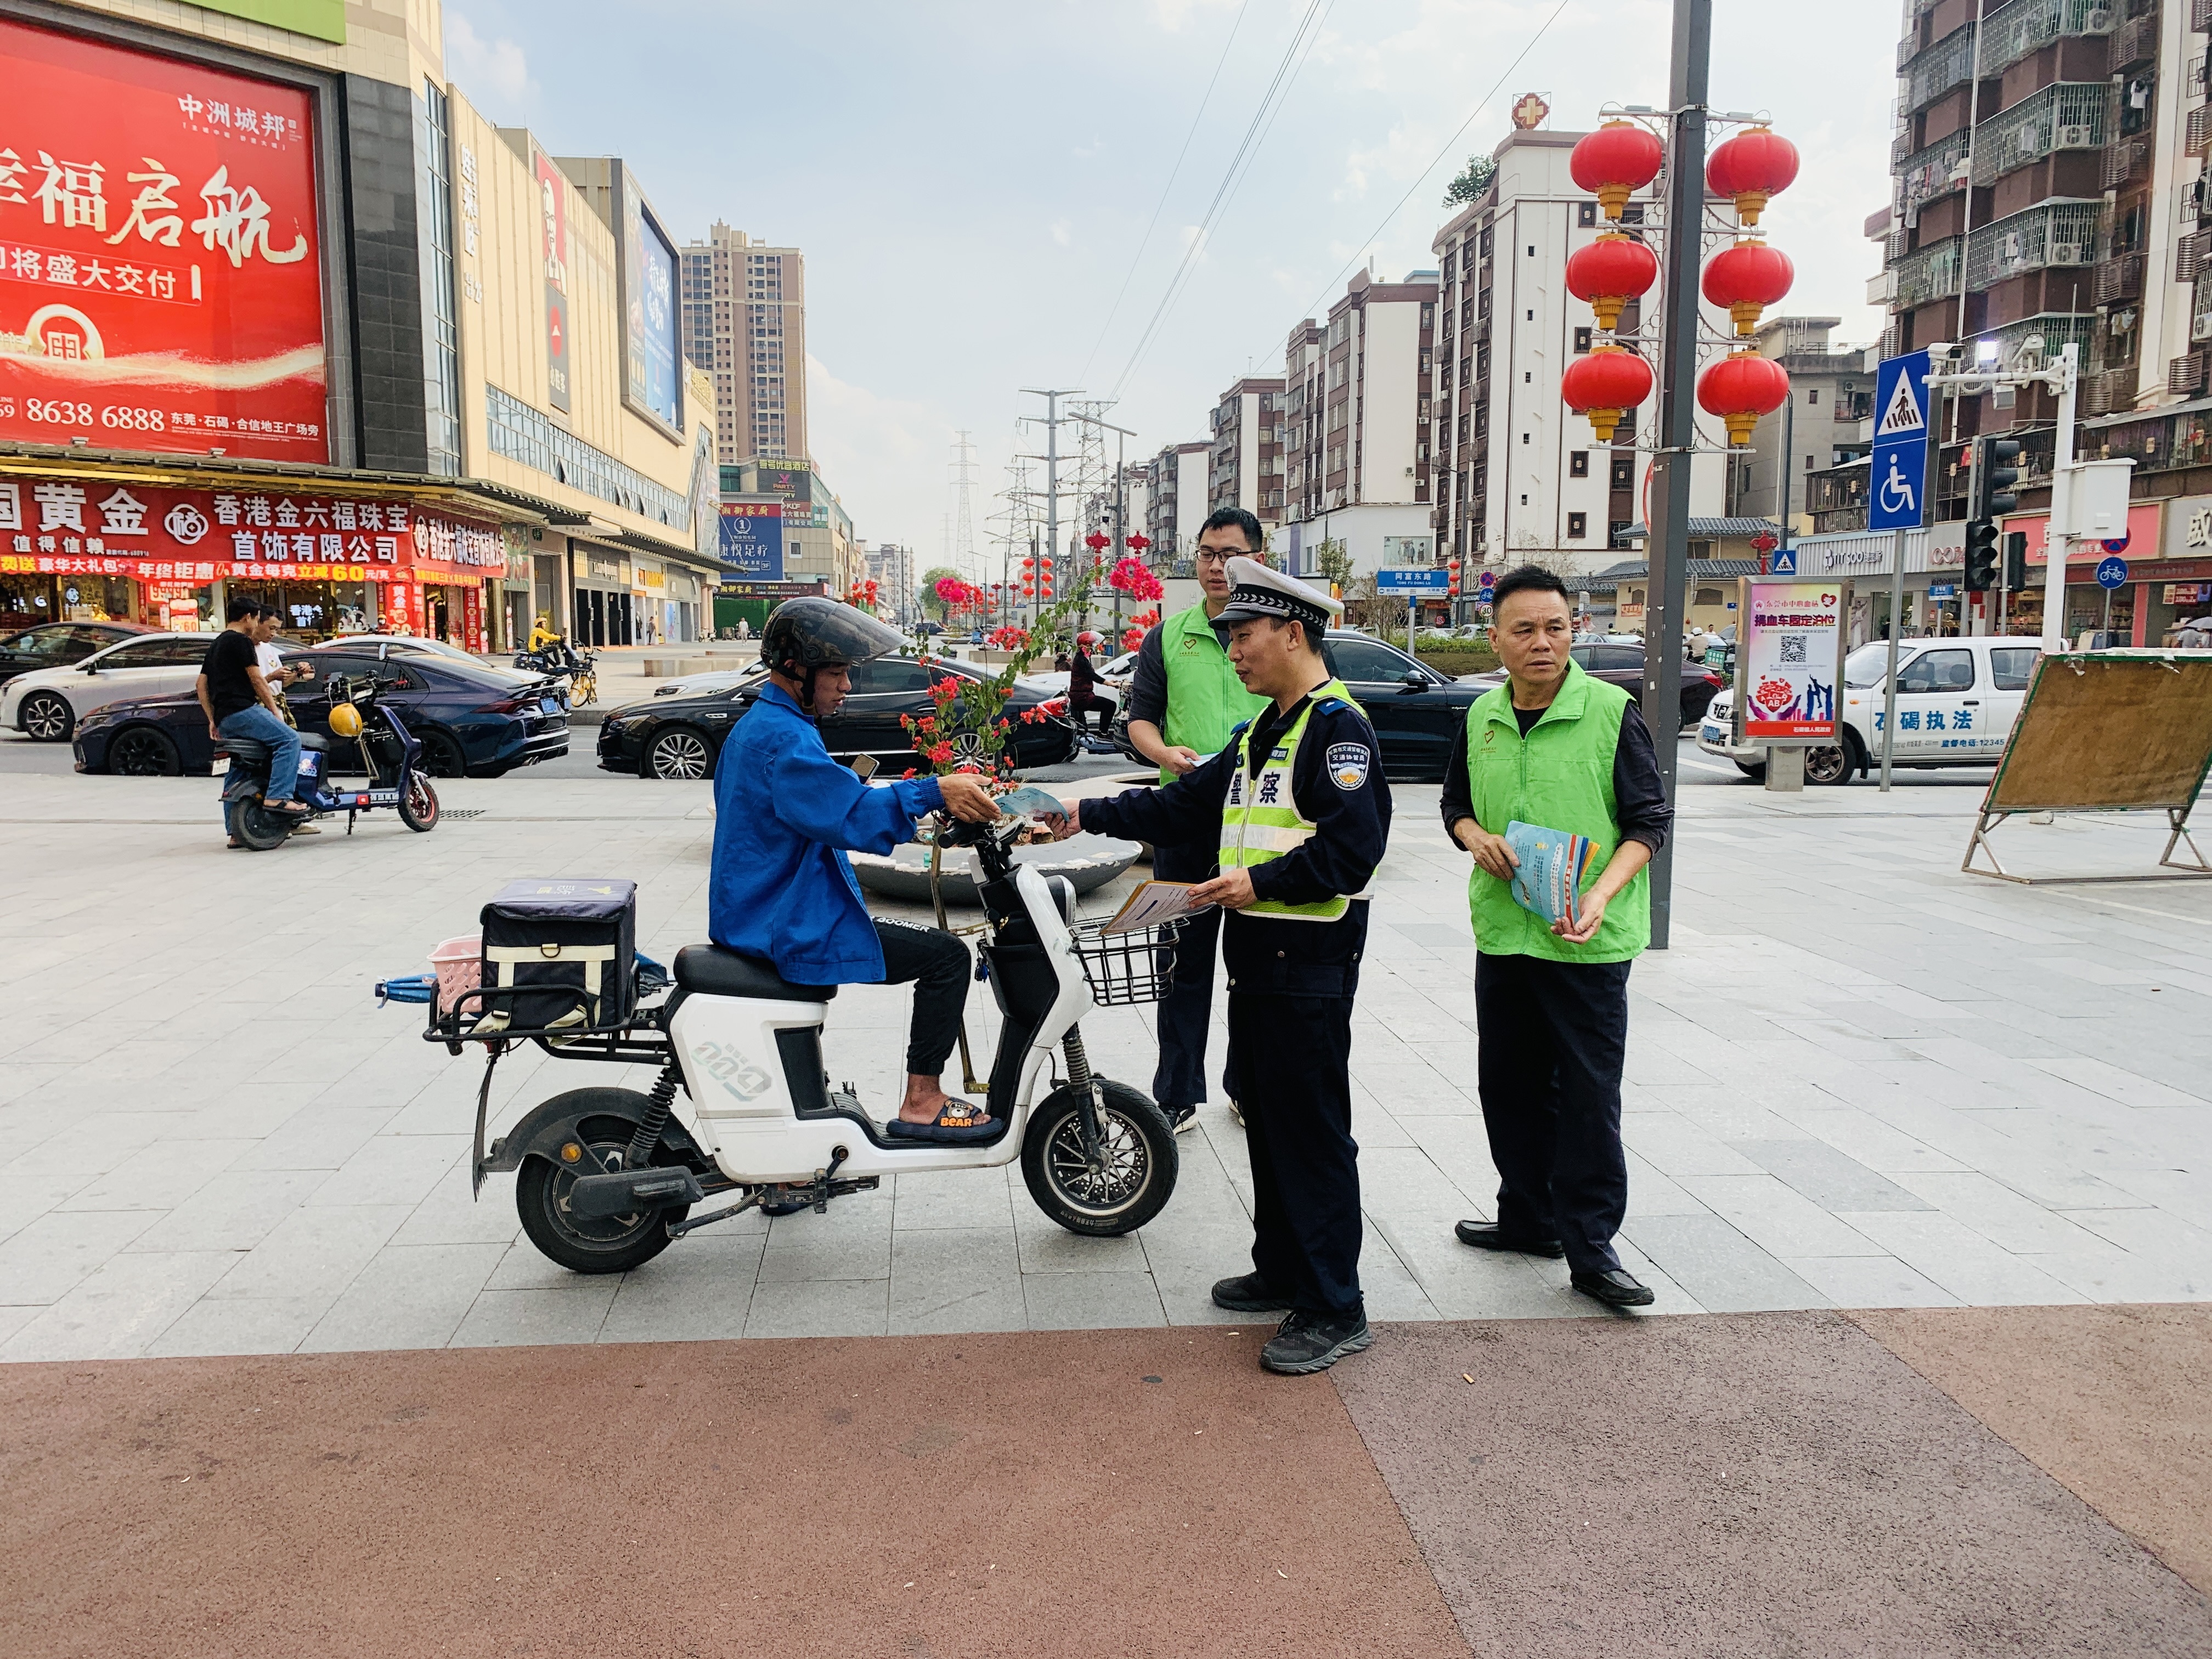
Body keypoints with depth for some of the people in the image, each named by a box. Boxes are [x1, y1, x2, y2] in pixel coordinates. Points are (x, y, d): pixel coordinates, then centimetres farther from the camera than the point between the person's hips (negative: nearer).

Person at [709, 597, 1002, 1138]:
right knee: (945, 955, -10)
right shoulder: (783, 738, -19)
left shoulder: (755, 726, 16)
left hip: (759, 912, 11)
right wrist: (934, 793, -35)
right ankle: (921, 1104, -6)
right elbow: (851, 817, -32)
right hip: (789, 928, -11)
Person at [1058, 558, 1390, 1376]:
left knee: (1312, 1132, -4)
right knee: (1265, 1119, 17)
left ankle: (1333, 1309, 5)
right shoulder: (1257, 734, 19)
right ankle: (1281, 1270, 31)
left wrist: (1260, 881, -23)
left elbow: (1353, 846, -22)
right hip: (1255, 956, 10)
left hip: (1310, 963, -10)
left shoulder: (1337, 726, -12)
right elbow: (1183, 808, 20)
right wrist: (1090, 814, 14)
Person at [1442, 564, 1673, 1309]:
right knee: (1508, 1082, 15)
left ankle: (1590, 1247, 11)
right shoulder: (1482, 716, 7)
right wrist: (1476, 838, -3)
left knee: (1589, 1093, -1)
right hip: (1502, 932, 5)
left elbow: (1649, 821, -6)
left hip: (1587, 940, -5)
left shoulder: (1611, 712, -8)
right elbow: (1456, 803, 20)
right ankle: (1529, 1216, 32)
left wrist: (1602, 894, -20)